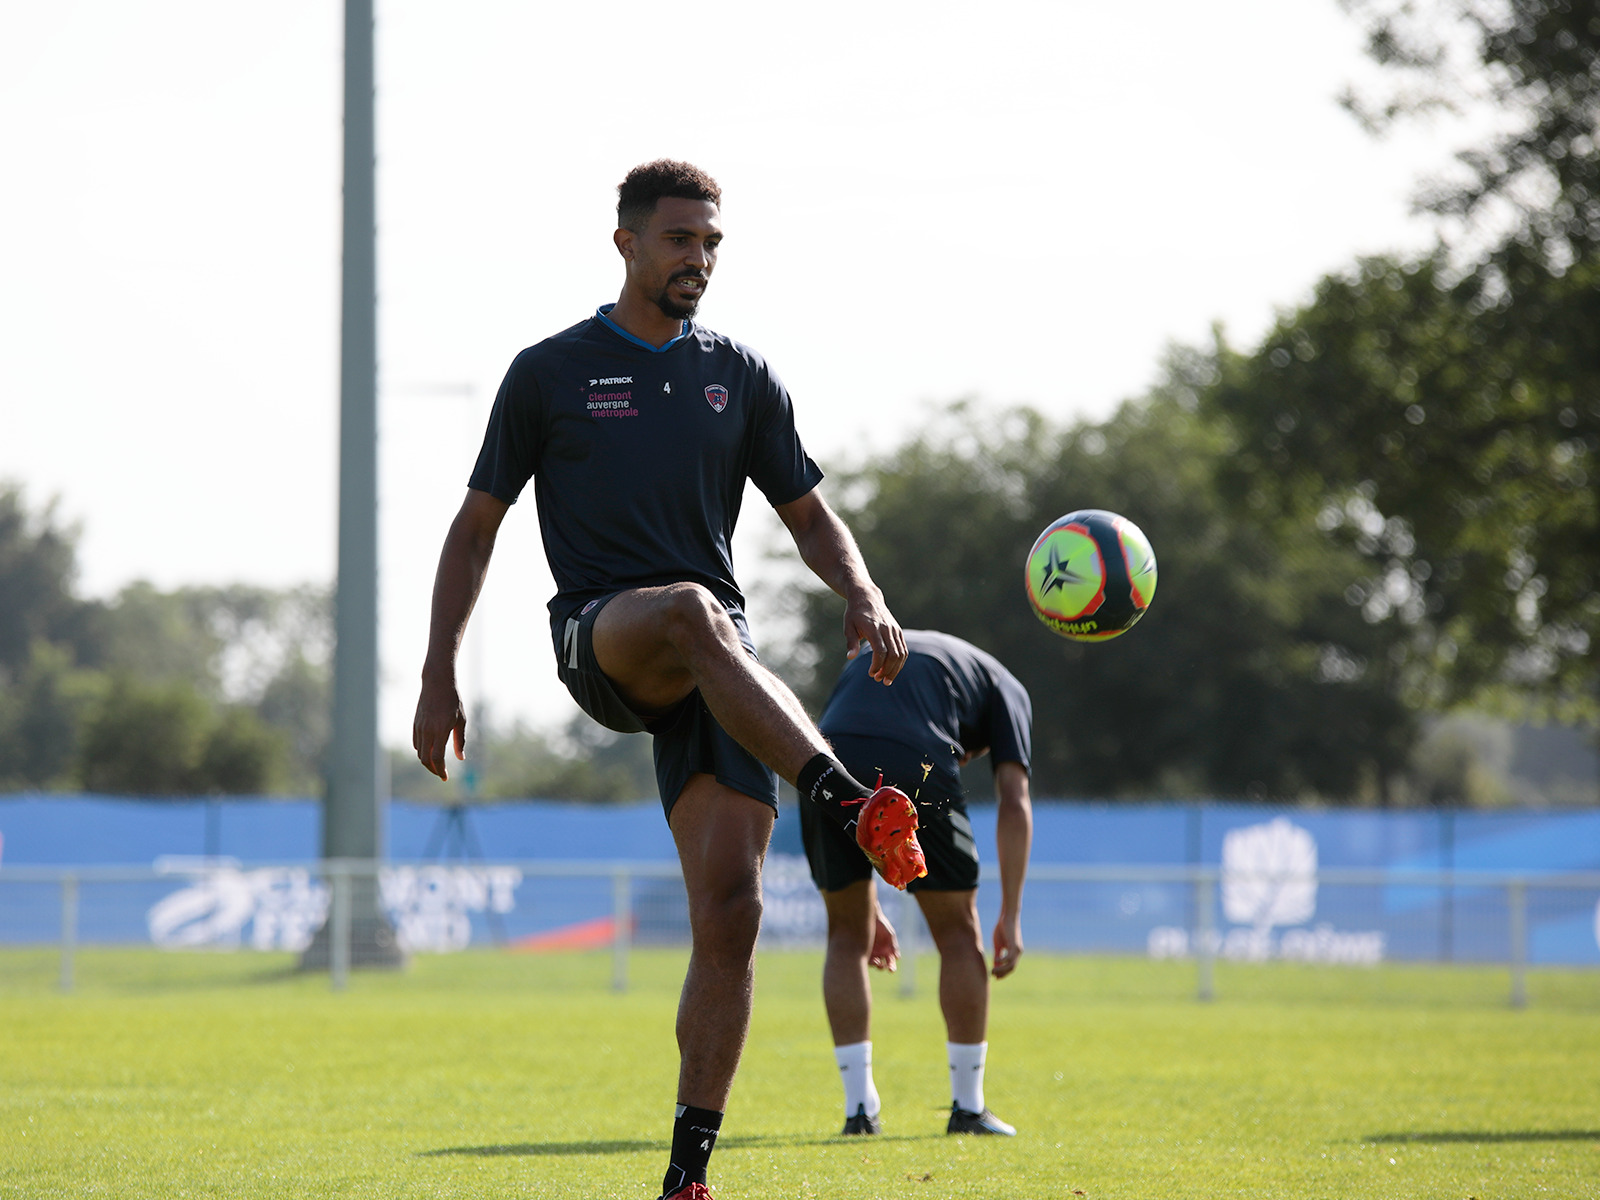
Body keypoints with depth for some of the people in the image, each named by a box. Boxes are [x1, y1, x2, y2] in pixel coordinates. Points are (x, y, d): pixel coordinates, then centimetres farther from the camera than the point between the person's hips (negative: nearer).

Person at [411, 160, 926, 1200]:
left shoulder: (741, 376, 15)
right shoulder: (552, 373, 8)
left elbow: (811, 515, 18)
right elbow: (476, 528, 11)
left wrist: (864, 597, -4)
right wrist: (439, 681, 4)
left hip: (717, 672, 3)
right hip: (599, 638, -3)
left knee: (730, 908, -12)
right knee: (690, 608, -40)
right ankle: (853, 806, -53)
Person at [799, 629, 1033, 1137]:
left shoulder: (873, 656, 40)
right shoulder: (1005, 689, 28)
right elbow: (1014, 803, 14)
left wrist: (870, 908, 38)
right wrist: (1011, 915, 12)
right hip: (914, 772, -3)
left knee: (848, 936, 21)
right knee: (958, 935, 16)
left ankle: (859, 1106, 16)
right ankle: (968, 1107, 20)